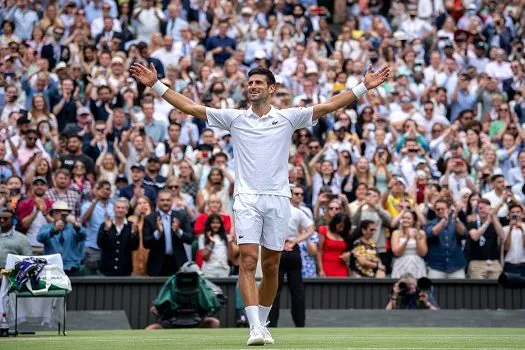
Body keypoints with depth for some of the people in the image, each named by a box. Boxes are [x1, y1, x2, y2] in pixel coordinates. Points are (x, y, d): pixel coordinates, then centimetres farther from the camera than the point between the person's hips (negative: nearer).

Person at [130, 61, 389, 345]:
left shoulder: (288, 117, 8)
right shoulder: (235, 118, 9)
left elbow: (330, 105, 4)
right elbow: (189, 107, 7)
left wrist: (364, 87, -2)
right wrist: (156, 85, 2)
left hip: (278, 199, 1)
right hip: (246, 198, -1)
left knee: (271, 265, 6)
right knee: (248, 260, -14)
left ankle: (262, 323, 22)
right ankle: (255, 327, -20)